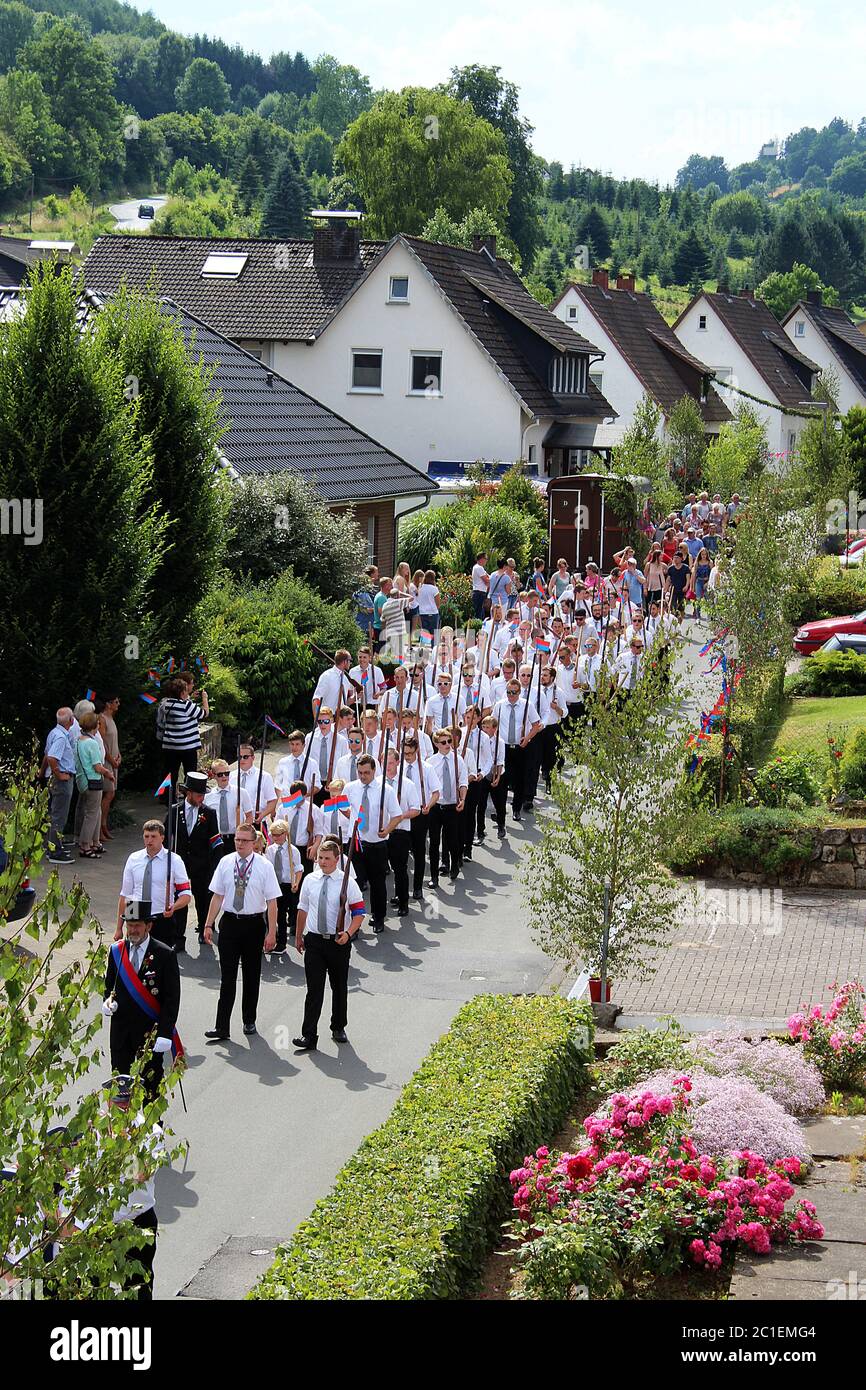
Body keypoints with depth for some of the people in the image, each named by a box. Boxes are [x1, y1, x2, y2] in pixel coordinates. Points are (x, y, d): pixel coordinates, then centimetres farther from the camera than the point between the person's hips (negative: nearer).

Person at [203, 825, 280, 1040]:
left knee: (252, 975, 12)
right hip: (229, 922, 1)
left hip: (254, 923, -1)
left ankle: (249, 1021, 27)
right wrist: (208, 925, 2)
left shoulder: (264, 866, -6)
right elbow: (217, 896, 6)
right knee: (227, 976, -1)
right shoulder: (225, 863, 1)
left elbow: (272, 901, -6)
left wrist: (271, 933, -11)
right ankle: (222, 1027, -2)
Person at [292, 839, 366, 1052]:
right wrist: (298, 936, 18)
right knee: (314, 989, -5)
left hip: (339, 941, -1)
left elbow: (359, 912, -5)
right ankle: (309, 1036, -9)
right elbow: (303, 909, 15)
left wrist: (348, 933, -20)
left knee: (339, 987, 13)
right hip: (314, 940, 1)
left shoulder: (348, 882, -6)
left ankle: (338, 1028, 31)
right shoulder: (310, 881, 3)